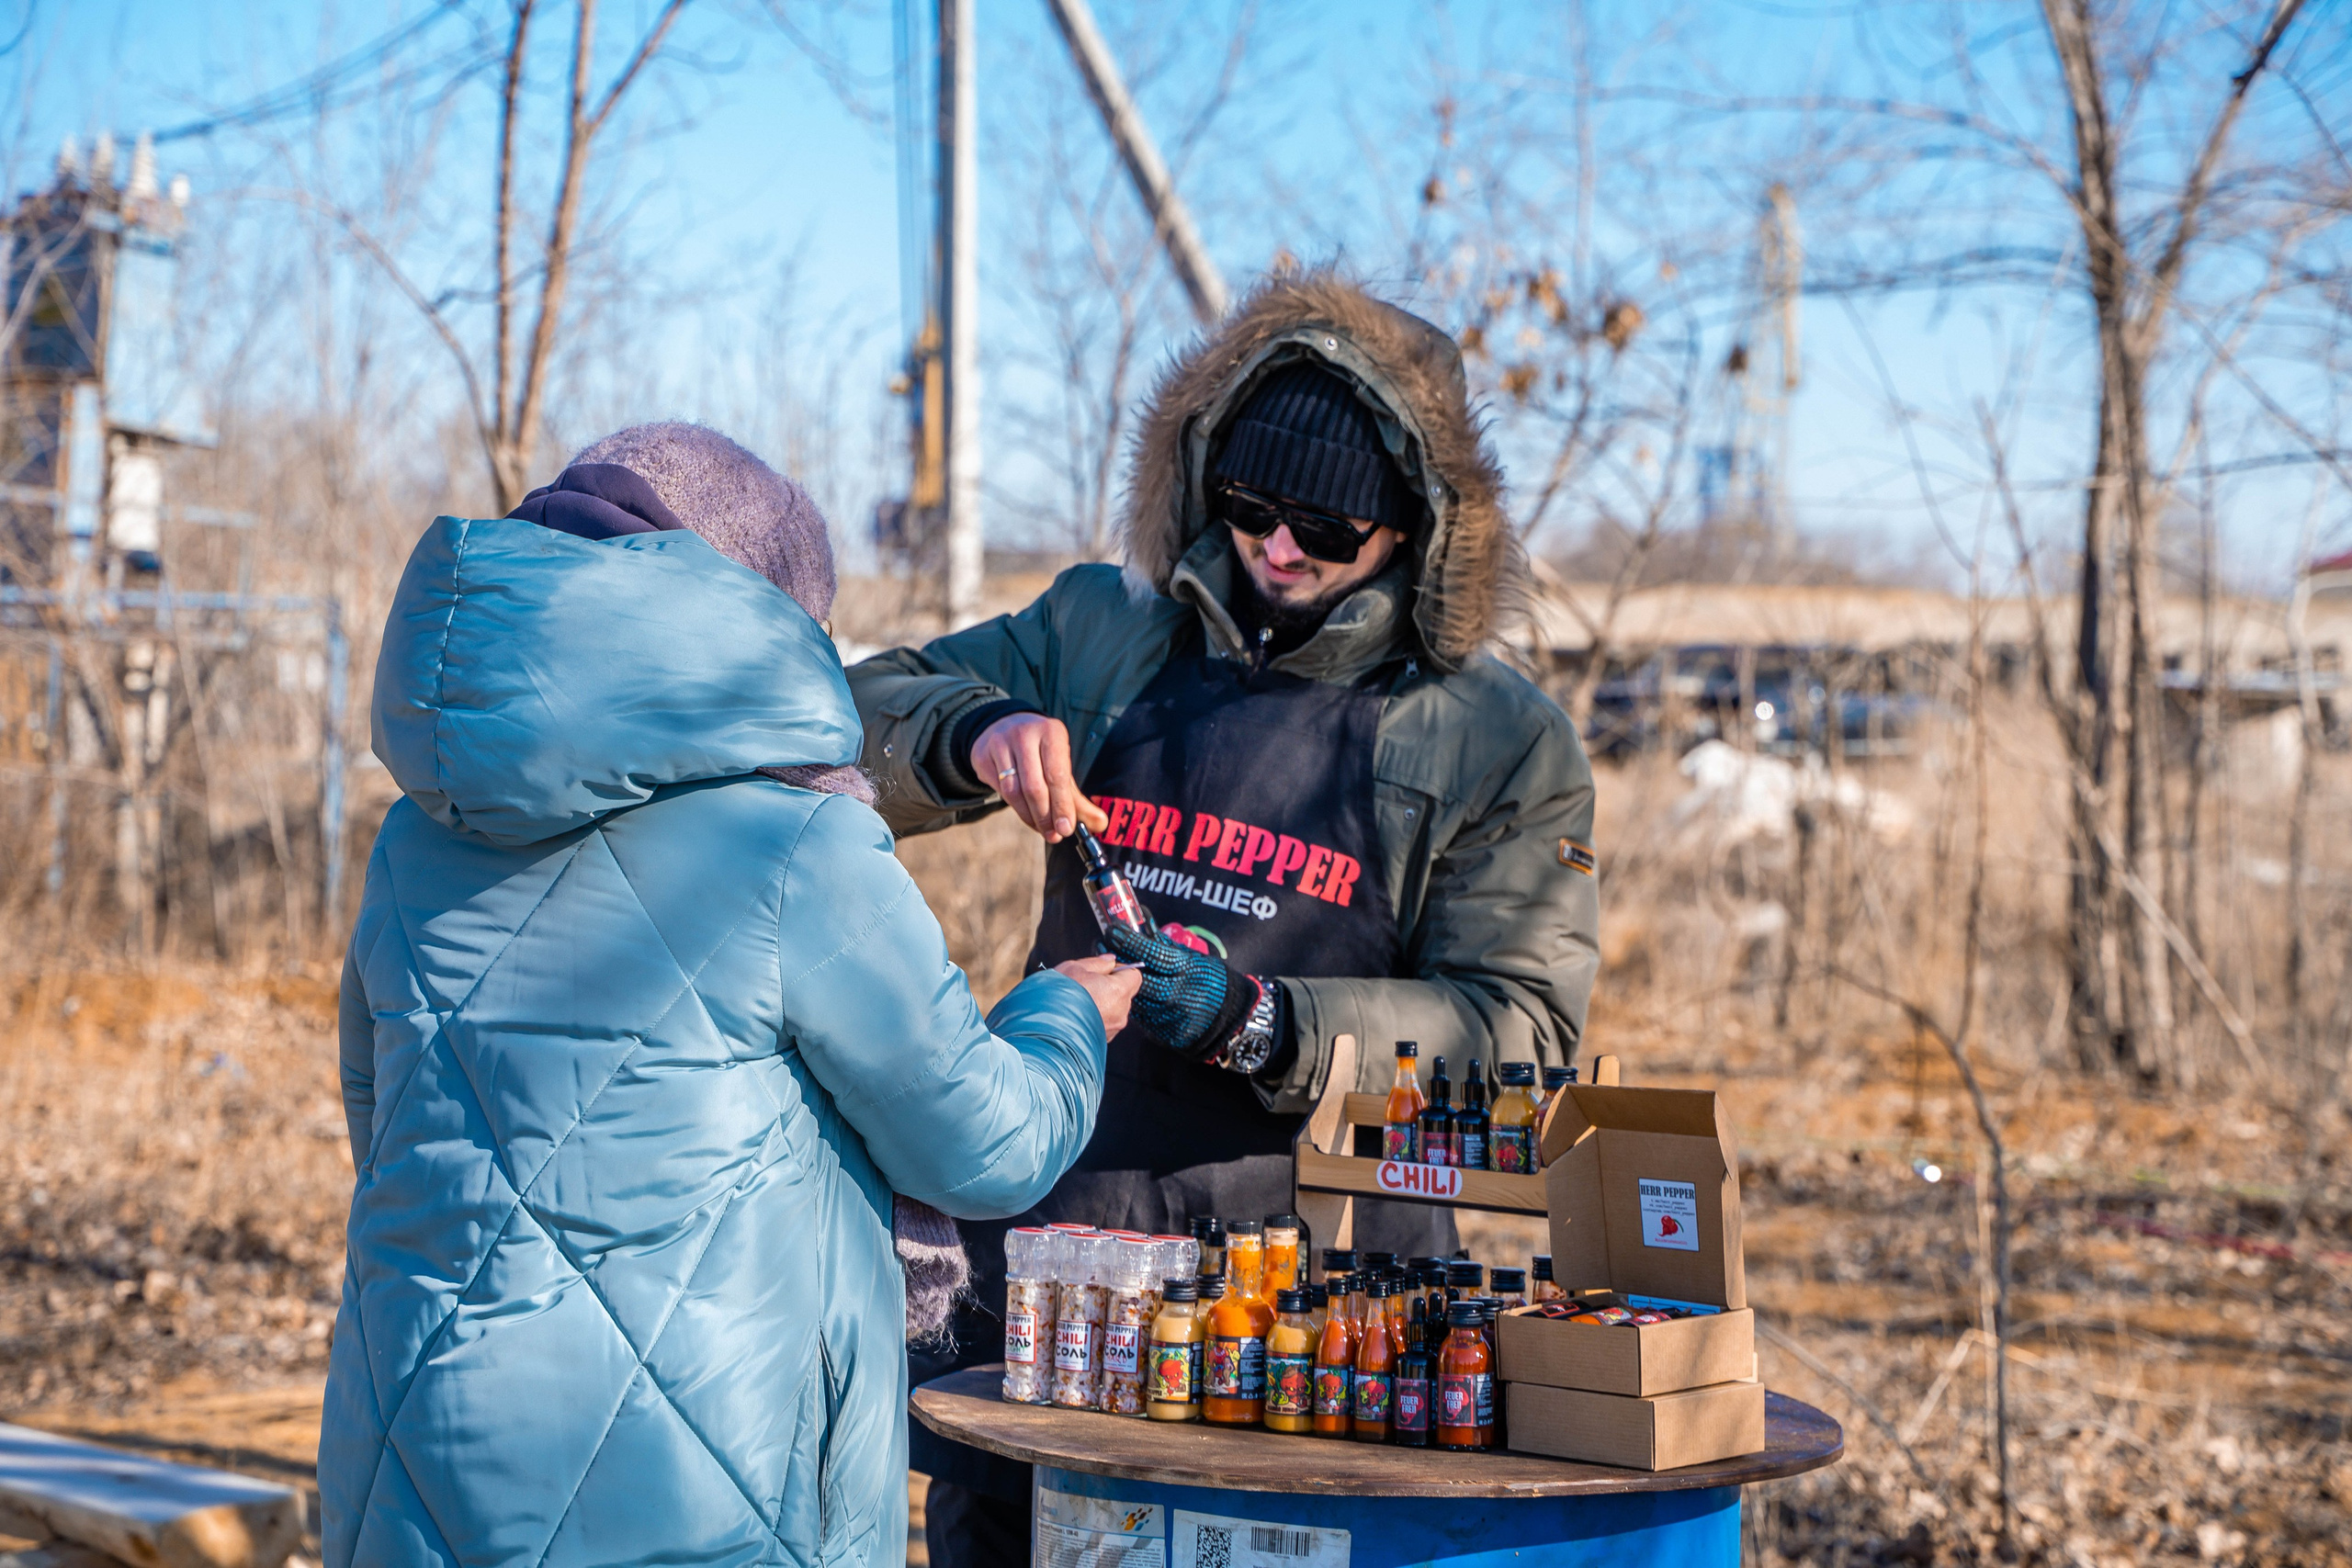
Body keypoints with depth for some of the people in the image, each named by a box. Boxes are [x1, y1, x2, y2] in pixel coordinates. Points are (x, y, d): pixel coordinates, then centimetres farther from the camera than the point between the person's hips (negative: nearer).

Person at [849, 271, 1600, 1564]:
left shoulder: (1501, 741, 0)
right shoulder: (1100, 635, 9)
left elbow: (1521, 1022, -6)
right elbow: (860, 718, 12)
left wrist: (1260, 1024, -20)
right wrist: (977, 731, -11)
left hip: (1319, 1266, -3)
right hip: (1055, 1223, 3)